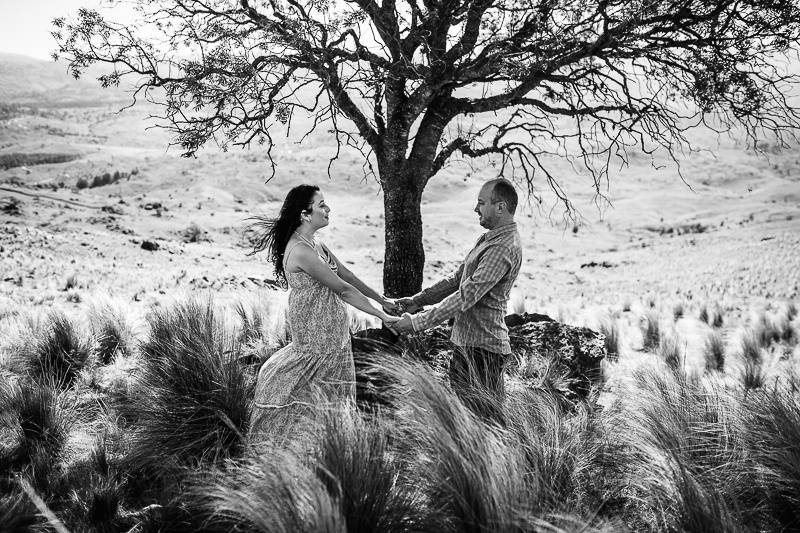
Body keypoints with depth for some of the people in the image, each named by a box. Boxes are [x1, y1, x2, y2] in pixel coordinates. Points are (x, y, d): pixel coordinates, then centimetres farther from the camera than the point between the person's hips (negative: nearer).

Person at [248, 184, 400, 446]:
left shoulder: (315, 244, 8)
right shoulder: (301, 250, -23)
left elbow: (347, 274, 15)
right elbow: (343, 289, -22)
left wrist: (382, 300, 18)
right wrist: (382, 316, -17)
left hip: (330, 330, 9)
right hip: (315, 330, -9)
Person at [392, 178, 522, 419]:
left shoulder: (503, 248, -20)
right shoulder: (490, 238, 14)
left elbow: (466, 296, -24)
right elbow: (458, 278, 17)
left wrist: (417, 322, -22)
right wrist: (417, 300, 7)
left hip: (483, 347, -10)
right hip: (467, 342, 10)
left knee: (485, 413, -3)